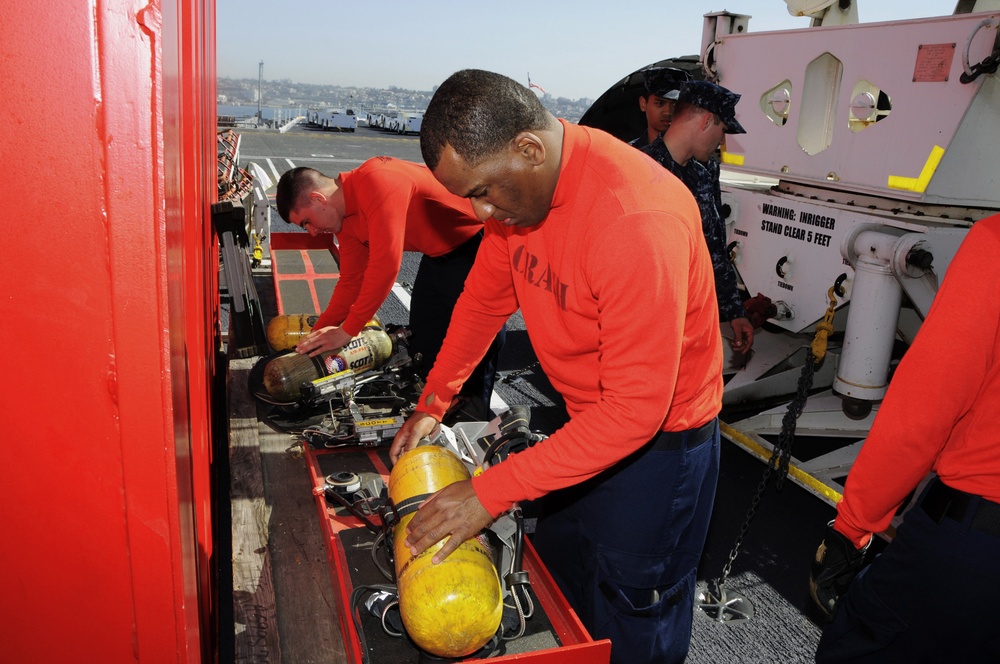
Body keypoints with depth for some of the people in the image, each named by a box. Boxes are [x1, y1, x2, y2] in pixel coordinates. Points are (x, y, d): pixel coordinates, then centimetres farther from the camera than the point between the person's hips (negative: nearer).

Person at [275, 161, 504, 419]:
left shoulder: (378, 182, -30)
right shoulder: (345, 218, 0)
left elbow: (385, 265, -33)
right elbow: (351, 280, 8)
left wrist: (347, 331, -25)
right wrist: (317, 336, 5)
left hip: (477, 242, -9)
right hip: (441, 253, 9)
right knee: (422, 350, 10)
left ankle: (472, 424, 5)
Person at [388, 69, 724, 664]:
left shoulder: (638, 218, -34)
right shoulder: (515, 184, -8)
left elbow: (636, 408, -32)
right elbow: (486, 296, 8)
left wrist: (489, 492, -30)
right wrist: (433, 404, 5)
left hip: (659, 439, -7)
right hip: (585, 417, 7)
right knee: (558, 586, 23)